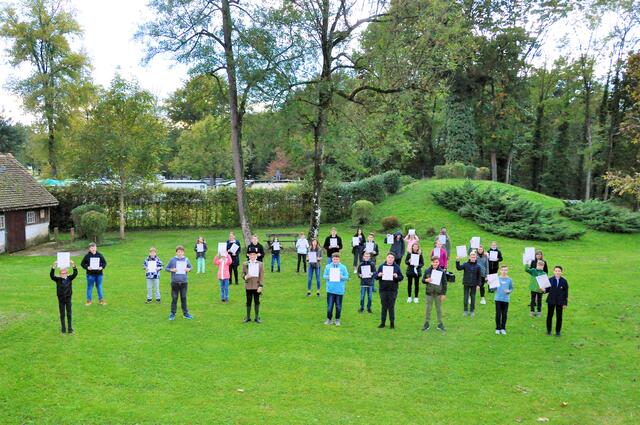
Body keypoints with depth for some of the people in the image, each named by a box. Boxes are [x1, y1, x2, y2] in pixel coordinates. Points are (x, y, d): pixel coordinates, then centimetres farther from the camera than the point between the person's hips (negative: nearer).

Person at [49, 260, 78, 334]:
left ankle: (70, 328, 15)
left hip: (68, 299, 1)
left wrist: (74, 266, -32)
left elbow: (75, 273, -16)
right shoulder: (58, 280, -5)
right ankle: (63, 329, 17)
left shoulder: (70, 278, -3)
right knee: (62, 315, 9)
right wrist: (53, 268, -35)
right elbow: (51, 275, -20)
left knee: (69, 314, 7)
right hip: (61, 300, 0)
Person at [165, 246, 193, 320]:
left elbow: (190, 267, 17)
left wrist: (189, 269, -6)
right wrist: (171, 270, -14)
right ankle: (172, 314, 14)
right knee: (174, 298, 4)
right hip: (175, 282, -1)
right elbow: (166, 268, 5)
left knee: (184, 298, 8)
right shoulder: (172, 260, -2)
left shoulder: (186, 260, 4)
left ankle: (185, 313, 18)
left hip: (184, 282, 1)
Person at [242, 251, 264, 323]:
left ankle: (257, 317, 14)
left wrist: (260, 286, -8)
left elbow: (262, 276, 0)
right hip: (248, 286, 1)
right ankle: (248, 317, 16)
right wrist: (245, 277, -17)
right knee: (248, 302, 7)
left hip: (257, 286, -1)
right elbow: (243, 274, 8)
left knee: (257, 301, 6)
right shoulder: (245, 264, 4)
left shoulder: (260, 264, 2)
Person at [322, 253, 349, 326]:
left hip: (339, 290, 0)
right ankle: (329, 319, 17)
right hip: (330, 289, 0)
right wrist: (328, 277, -13)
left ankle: (337, 320, 20)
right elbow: (324, 275, 7)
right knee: (329, 306, 2)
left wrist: (341, 277, -16)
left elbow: (347, 277, 3)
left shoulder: (343, 267, 2)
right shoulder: (328, 266, 5)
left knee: (338, 306, 7)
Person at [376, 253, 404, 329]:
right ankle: (383, 322, 13)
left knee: (391, 307, 2)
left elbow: (401, 277, 3)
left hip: (393, 290, -1)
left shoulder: (397, 267, 4)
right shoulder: (382, 266, 7)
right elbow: (376, 276, 9)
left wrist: (397, 276, -17)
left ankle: (392, 322, 12)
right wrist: (379, 275, -13)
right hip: (383, 290, 1)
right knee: (384, 306, 5)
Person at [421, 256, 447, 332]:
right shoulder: (427, 271, -1)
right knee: (428, 308, 8)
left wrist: (444, 294, -3)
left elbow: (444, 283, -1)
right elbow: (423, 280, 9)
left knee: (439, 308, 9)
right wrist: (426, 280, -15)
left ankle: (440, 324, 19)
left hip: (438, 293, -1)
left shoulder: (442, 271, -4)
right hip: (429, 292, 1)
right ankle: (427, 323, 18)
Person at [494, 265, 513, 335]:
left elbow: (511, 288, 7)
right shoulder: (497, 278, 3)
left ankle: (503, 328, 15)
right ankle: (498, 328, 11)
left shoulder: (509, 279, 3)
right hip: (498, 299, 0)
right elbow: (494, 288, 7)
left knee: (504, 314, 4)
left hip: (506, 299, 0)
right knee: (498, 314, 1)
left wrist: (509, 291, -13)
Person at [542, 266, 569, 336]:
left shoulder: (564, 281, -4)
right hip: (551, 301, 1)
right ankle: (548, 330, 22)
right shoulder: (550, 280, -3)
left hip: (560, 302, -1)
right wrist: (544, 290, -22)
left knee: (559, 317, 7)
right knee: (549, 315, 9)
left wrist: (565, 303, -3)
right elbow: (547, 289, 3)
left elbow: (566, 293, -1)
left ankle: (558, 331, 20)